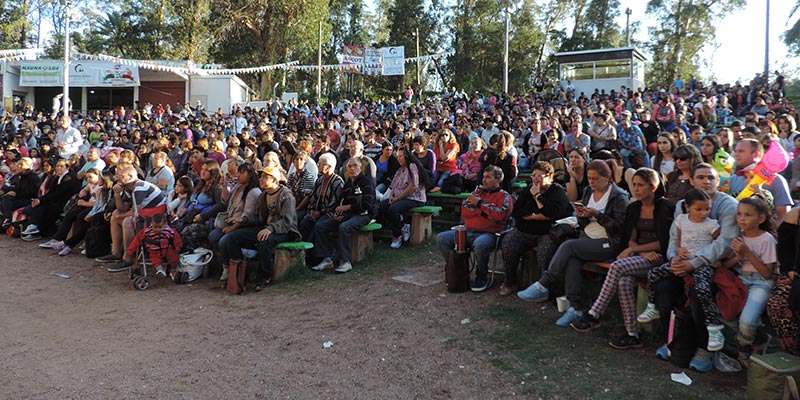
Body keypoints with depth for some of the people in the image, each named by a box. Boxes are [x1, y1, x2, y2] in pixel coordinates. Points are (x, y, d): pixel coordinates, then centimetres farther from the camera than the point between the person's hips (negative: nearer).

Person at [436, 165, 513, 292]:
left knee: (480, 244, -40)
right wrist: (484, 211, -2)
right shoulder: (478, 191, 21)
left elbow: (499, 215, -13)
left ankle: (482, 278, -15)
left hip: (488, 234, -6)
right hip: (467, 232, 6)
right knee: (441, 238, -9)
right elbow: (464, 209, 9)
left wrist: (480, 204, -4)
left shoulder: (504, 196, 6)